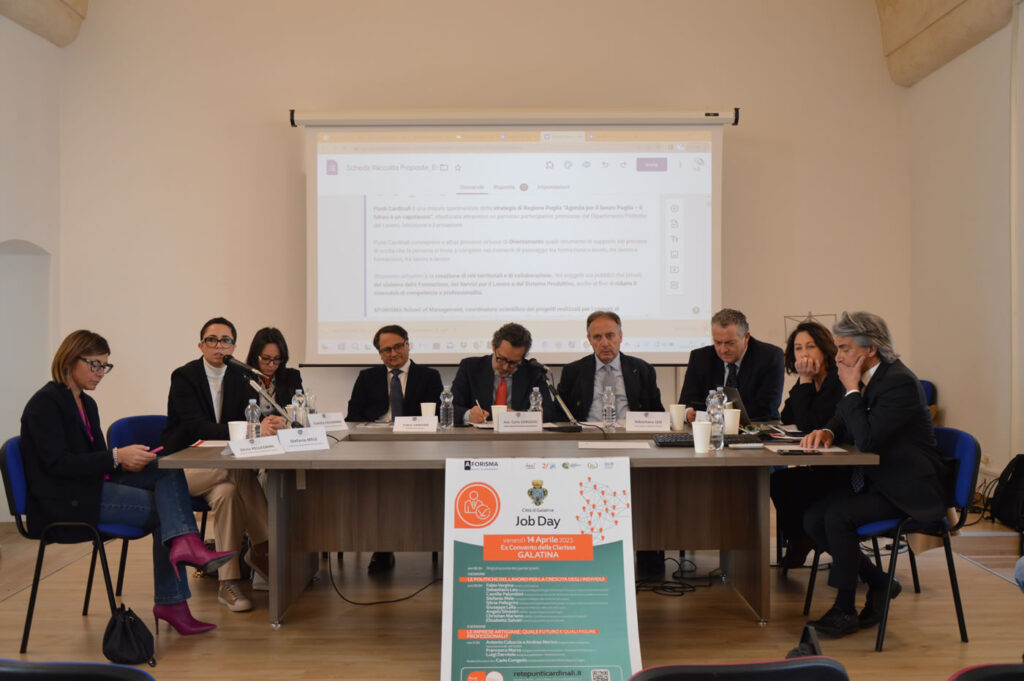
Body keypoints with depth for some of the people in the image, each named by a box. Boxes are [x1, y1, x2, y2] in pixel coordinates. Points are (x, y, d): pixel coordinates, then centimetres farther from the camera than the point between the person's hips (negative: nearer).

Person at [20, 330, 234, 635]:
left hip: (93, 486, 8)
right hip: (65, 501, -8)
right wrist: (116, 458, -24)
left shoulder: (86, 403, 18)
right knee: (162, 509, -18)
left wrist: (125, 460, -4)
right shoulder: (45, 403, -9)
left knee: (169, 473, -16)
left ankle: (182, 543, -30)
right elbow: (58, 464, -19)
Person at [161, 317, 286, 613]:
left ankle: (227, 584, -22)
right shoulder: (184, 376, -11)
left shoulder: (237, 377, 6)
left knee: (226, 492, -31)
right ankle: (261, 548, -22)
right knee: (242, 470, -32)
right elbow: (198, 427, -25)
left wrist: (271, 422, -30)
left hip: (217, 465, 5)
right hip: (181, 465, -4)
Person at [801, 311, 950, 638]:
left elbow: (868, 440, -29)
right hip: (871, 479, 9)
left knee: (838, 516, -26)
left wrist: (852, 389, -21)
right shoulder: (865, 378, 6)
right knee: (813, 519, -7)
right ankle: (880, 583, 11)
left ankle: (845, 609, -8)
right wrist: (826, 432, -8)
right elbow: (841, 421, 16)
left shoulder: (900, 382, -21)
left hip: (906, 488, -9)